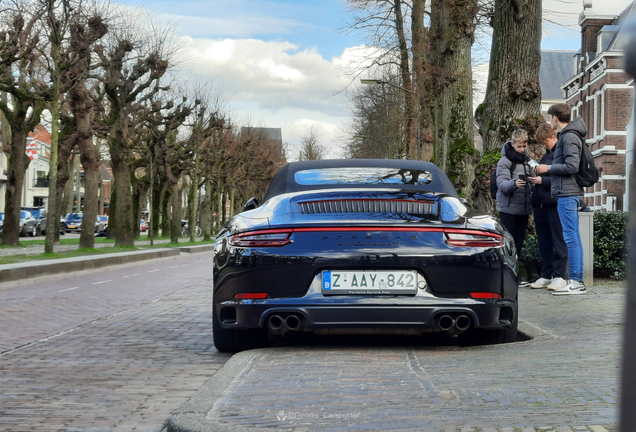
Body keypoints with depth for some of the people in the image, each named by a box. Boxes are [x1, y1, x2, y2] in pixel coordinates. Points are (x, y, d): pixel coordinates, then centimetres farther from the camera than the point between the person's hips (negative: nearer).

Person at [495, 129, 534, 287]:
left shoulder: (527, 161, 15)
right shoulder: (505, 161, -5)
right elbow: (501, 184, -16)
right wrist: (514, 183, -34)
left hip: (523, 208, 6)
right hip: (509, 208, -6)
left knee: (518, 243, 9)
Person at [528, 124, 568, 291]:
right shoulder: (547, 155, 20)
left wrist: (542, 180, -17)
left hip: (555, 204, -8)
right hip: (541, 205, 8)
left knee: (558, 242, -3)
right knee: (544, 244, 11)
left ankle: (559, 276, 0)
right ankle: (546, 275, 17)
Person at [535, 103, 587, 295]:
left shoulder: (569, 137, -12)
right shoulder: (567, 135, 18)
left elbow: (572, 166, -19)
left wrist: (548, 168, -10)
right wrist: (548, 169, 17)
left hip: (567, 194, -10)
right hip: (568, 192, 10)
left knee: (571, 237, -10)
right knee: (574, 238, 10)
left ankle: (575, 282, -9)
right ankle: (578, 281, 13)